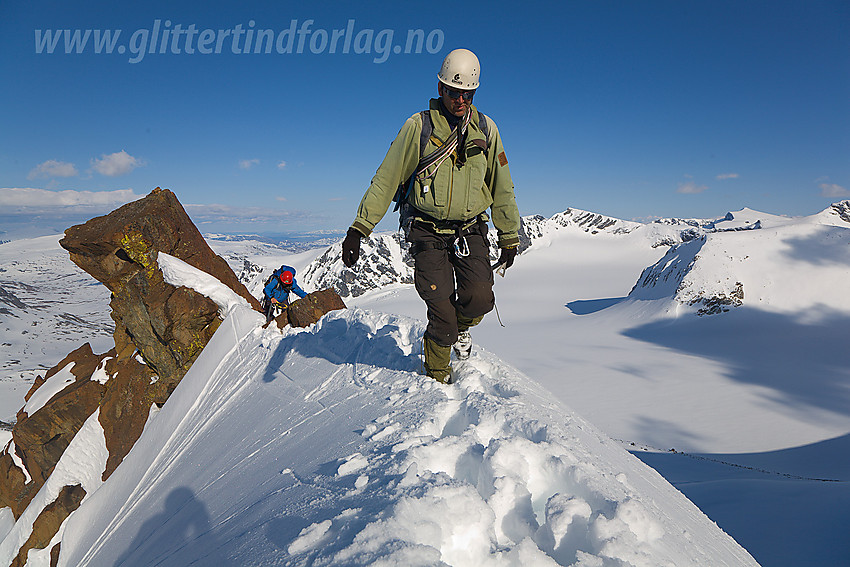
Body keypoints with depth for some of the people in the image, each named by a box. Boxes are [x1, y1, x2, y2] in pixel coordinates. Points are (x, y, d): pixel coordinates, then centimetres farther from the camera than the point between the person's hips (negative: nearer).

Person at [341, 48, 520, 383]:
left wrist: (509, 238, 15)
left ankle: (461, 326, 19)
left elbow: (501, 188, 15)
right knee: (442, 314, -10)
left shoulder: (486, 130, 9)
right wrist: (359, 228, -8)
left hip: (470, 231, 3)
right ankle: (437, 375, 17)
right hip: (428, 232, -2)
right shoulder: (418, 126, -1)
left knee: (479, 298, -19)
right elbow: (386, 180, -2)